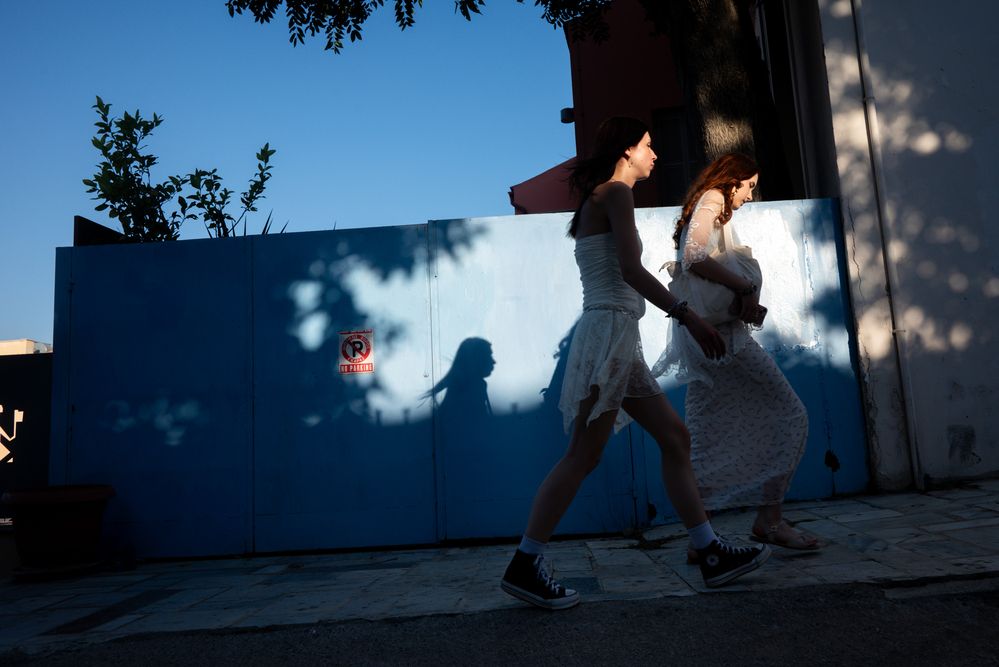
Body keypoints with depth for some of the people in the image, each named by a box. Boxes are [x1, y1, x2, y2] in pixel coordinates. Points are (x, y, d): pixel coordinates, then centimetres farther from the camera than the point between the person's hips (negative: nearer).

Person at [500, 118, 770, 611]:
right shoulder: (616, 193, -5)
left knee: (675, 437, 8)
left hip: (617, 339, 10)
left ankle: (712, 555, 13)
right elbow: (630, 270, -18)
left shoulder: (598, 201, 24)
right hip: (610, 330, -10)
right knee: (583, 455, -10)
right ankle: (523, 566, -4)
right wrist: (687, 316, -18)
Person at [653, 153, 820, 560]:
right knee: (787, 414, -1)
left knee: (705, 439, 8)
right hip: (720, 331, -10)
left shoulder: (704, 207, 26)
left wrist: (744, 291, 0)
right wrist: (745, 287, -16)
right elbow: (694, 257, -20)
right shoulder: (712, 200, -2)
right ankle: (768, 519, 0)